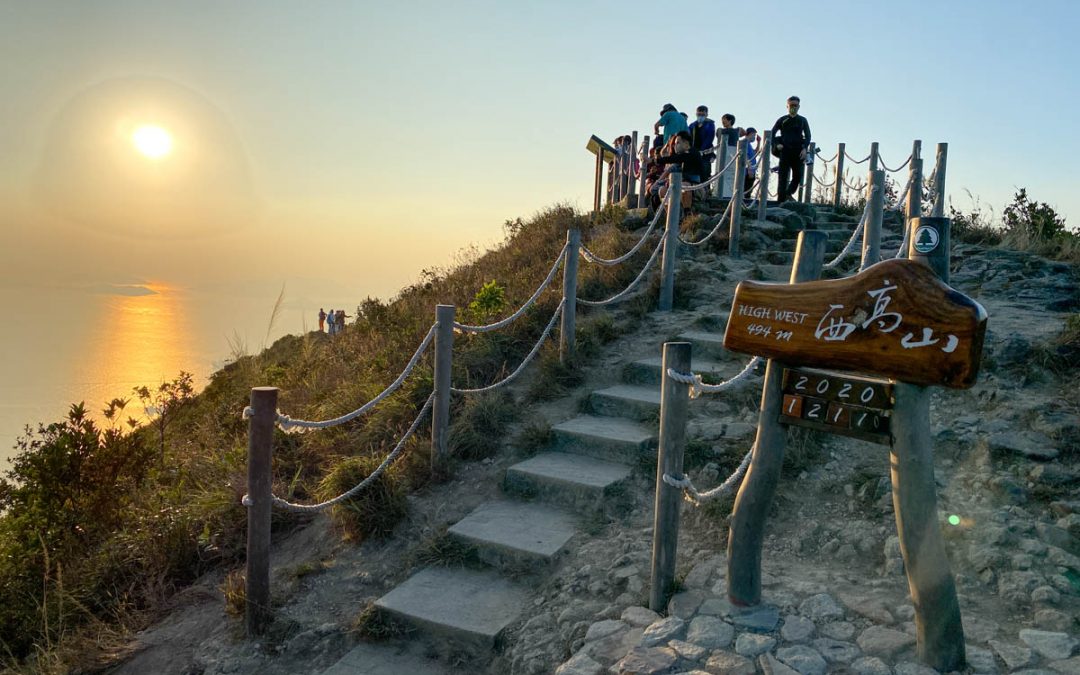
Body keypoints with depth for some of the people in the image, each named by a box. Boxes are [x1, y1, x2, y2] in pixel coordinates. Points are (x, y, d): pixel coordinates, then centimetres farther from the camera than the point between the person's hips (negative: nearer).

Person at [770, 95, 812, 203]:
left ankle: (788, 194, 16)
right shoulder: (782, 120, 9)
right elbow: (772, 133, 9)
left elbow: (808, 136, 7)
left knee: (798, 176, -2)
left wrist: (804, 148, -8)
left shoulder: (803, 120, 12)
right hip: (785, 151, -2)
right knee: (783, 176, -5)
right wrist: (776, 144, -6)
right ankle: (781, 200, -5)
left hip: (798, 152, 2)